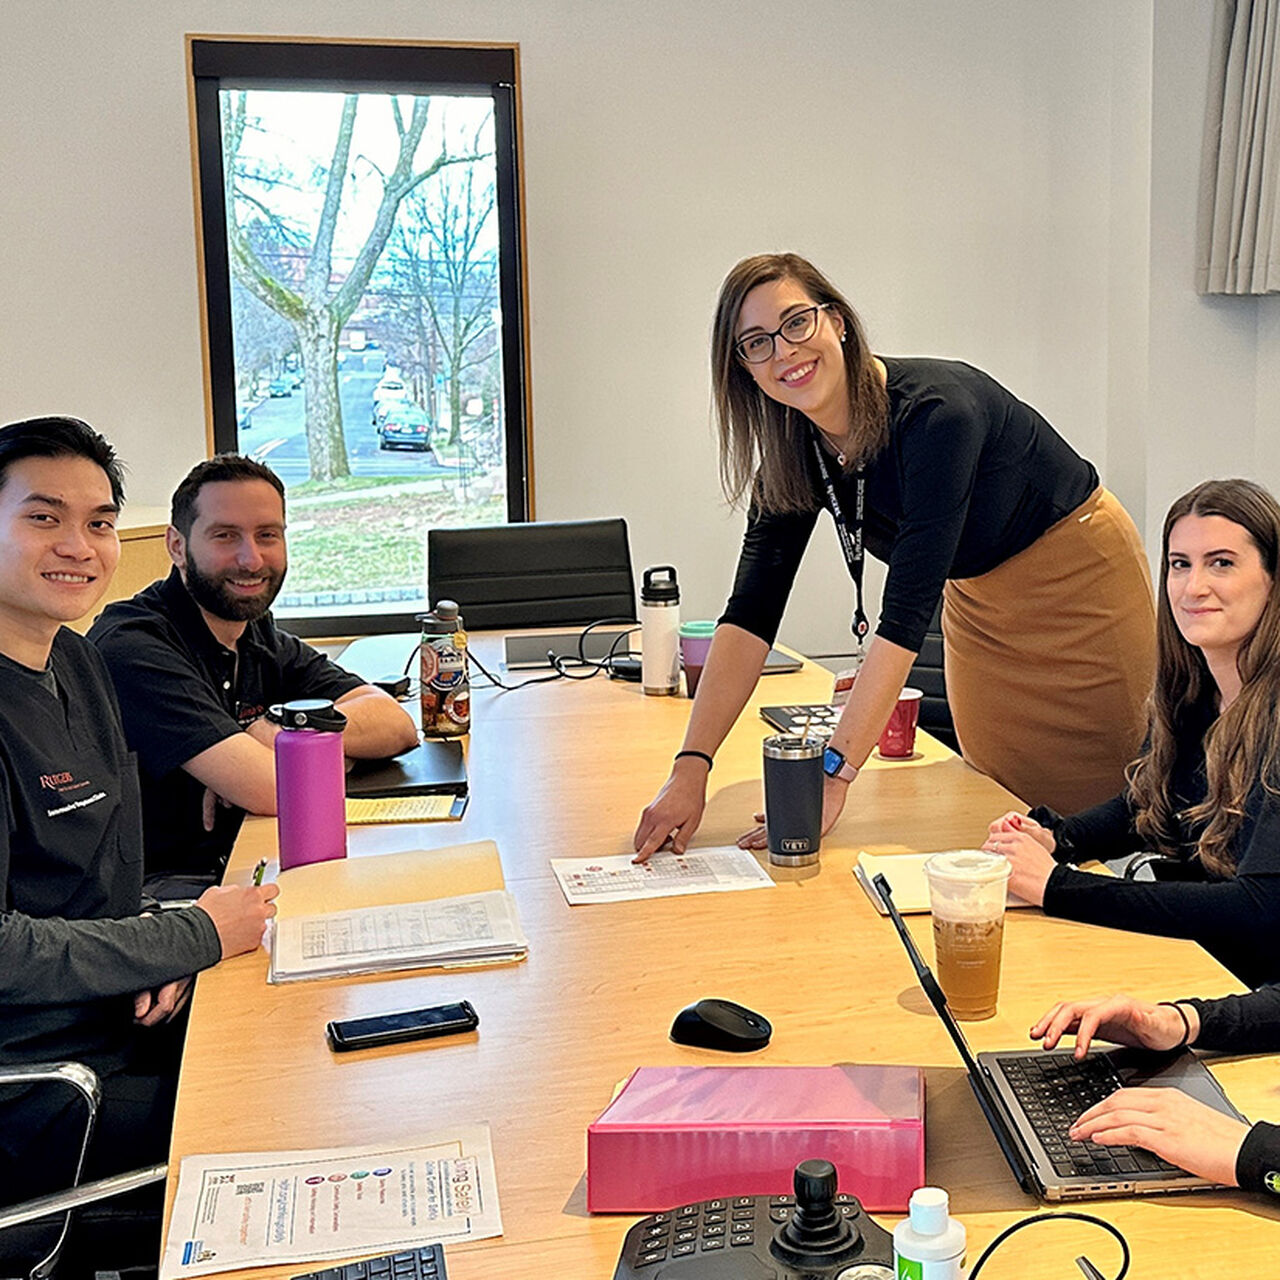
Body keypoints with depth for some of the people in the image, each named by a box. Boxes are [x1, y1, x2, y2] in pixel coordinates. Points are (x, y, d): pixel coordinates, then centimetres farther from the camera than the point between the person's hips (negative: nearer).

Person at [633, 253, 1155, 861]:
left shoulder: (935, 411, -35)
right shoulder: (795, 452, -14)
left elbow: (906, 611, -40)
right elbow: (752, 611, -18)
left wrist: (833, 776, -43)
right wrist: (690, 768, -28)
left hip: (1079, 579, -6)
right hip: (978, 601, 6)